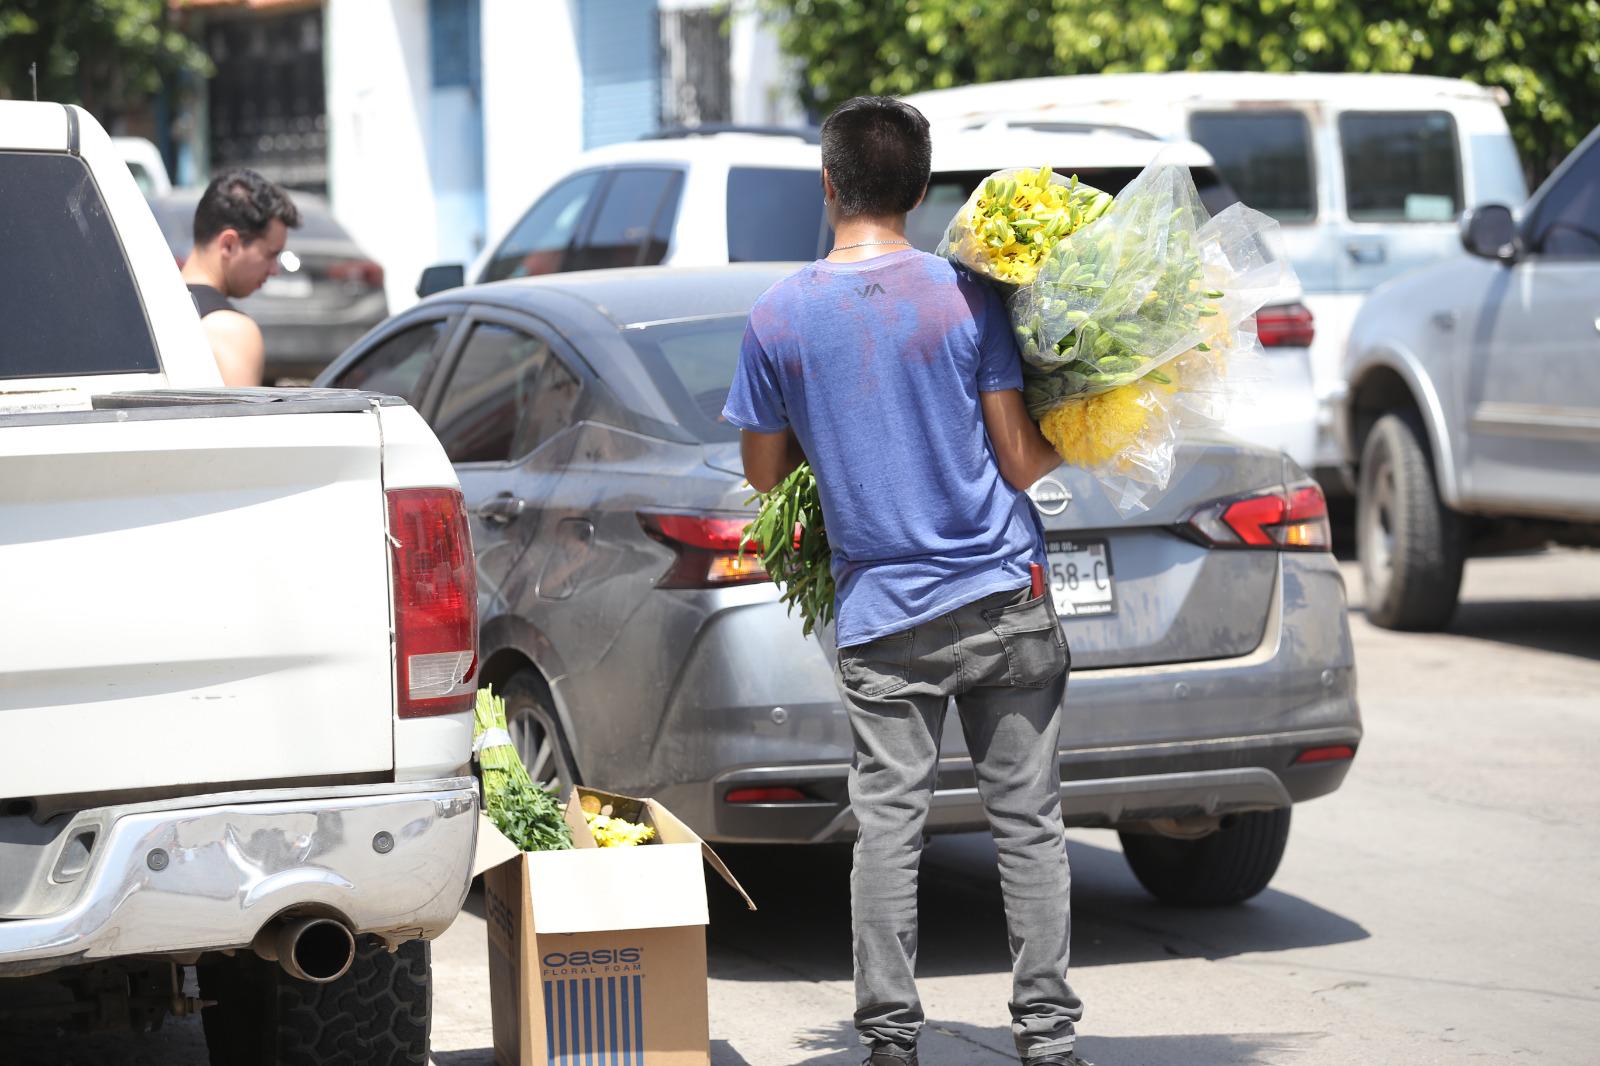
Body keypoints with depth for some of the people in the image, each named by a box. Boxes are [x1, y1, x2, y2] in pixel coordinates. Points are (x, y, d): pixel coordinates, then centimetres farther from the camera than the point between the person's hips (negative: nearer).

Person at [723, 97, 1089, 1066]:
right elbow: (1019, 460, -3)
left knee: (888, 825, 3)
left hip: (883, 614, 0)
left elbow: (766, 471, 9)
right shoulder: (965, 296, -4)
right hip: (1004, 598, 0)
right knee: (1028, 819, 5)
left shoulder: (778, 318, -1)